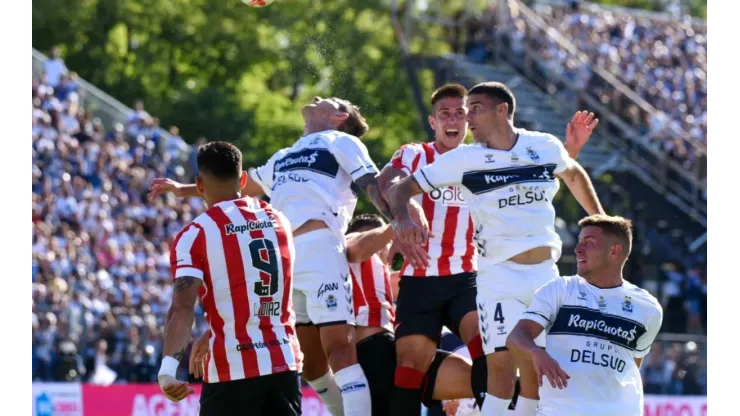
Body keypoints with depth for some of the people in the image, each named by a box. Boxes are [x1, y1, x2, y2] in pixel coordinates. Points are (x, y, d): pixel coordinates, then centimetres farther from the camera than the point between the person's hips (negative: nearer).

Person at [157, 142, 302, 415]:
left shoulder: (196, 234, -6)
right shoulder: (279, 221, 12)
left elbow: (183, 306, -19)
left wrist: (168, 367, -26)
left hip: (232, 371, -4)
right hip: (284, 364, 4)